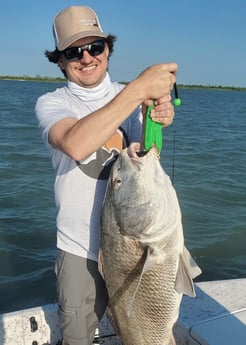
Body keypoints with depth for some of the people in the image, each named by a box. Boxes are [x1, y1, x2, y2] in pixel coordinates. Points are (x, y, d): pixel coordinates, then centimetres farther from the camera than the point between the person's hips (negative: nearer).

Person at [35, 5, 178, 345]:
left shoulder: (131, 96, 1)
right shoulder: (51, 103, -7)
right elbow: (76, 145, -30)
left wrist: (156, 124, -24)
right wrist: (138, 89, -31)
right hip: (81, 249, -2)